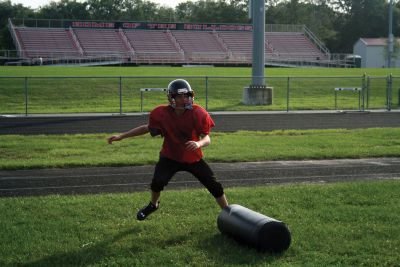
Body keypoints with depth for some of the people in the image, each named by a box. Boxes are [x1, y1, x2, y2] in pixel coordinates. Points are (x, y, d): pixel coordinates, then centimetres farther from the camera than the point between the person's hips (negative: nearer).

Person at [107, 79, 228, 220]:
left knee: (214, 186, -1)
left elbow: (207, 138, -19)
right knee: (158, 181, -19)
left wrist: (199, 143, -44)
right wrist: (122, 136, -1)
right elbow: (147, 128, 0)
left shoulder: (198, 113, -21)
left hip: (194, 158, 0)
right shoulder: (161, 113, -17)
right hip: (170, 157, 0)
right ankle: (153, 205, 16)